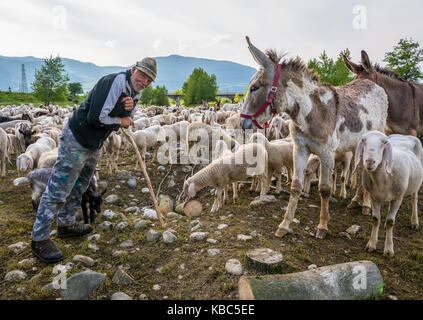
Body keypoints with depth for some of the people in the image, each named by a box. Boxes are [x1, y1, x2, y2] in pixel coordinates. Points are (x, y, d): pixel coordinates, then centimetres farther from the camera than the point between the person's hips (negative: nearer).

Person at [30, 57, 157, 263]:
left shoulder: (136, 92, 6)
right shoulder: (115, 82, -23)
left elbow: (127, 121, 10)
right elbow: (96, 118, -30)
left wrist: (129, 109, -12)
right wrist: (120, 121, -13)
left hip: (95, 144, 10)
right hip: (77, 139, -9)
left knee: (78, 187, 20)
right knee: (58, 188, -4)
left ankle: (66, 225, 38)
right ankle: (39, 238, 7)